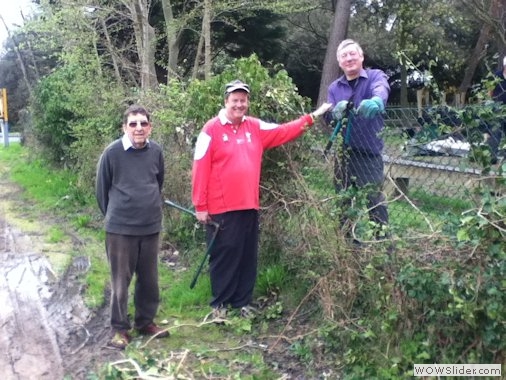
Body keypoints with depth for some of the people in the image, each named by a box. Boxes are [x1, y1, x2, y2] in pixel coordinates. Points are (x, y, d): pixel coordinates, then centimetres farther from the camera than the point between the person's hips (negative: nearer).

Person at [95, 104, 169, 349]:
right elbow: (102, 188, 0)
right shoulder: (112, 152, -12)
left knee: (149, 279, 14)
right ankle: (120, 329, 19)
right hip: (120, 229, -3)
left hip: (151, 227, 4)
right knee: (121, 281, 6)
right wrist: (113, 215, 10)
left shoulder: (156, 151, -3)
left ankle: (146, 321, 31)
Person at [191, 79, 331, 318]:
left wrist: (311, 118, 6)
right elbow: (200, 169, -10)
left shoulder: (255, 128, 10)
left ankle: (243, 302, 26)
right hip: (221, 209, -5)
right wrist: (200, 206, -11)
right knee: (223, 255, 4)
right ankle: (219, 303, 19)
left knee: (248, 257, 13)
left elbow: (284, 131, 13)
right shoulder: (212, 129, -7)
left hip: (249, 206, 6)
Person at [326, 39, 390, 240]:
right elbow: (328, 116, 0)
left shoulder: (375, 76, 0)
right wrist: (336, 112, -24)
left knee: (375, 204, -5)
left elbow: (381, 90, -24)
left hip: (368, 153, -5)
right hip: (343, 154, 5)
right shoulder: (334, 87, 12)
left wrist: (376, 101, -49)